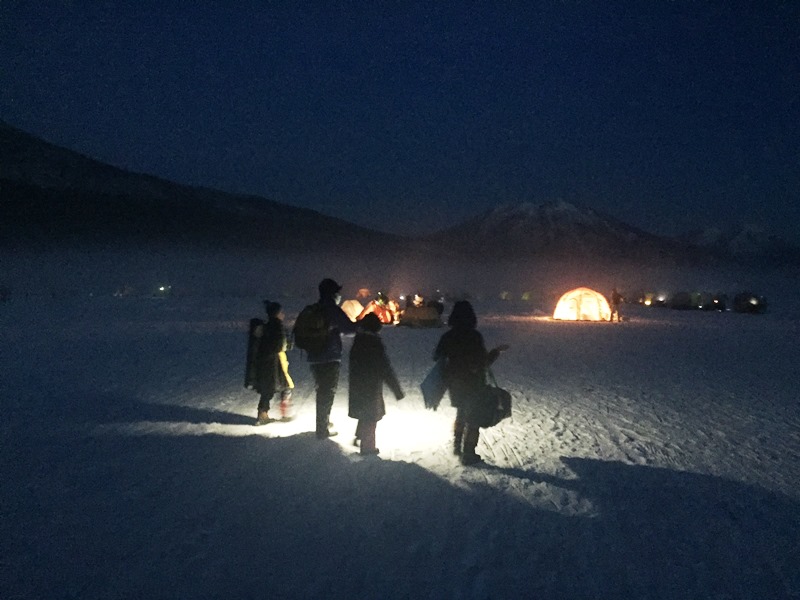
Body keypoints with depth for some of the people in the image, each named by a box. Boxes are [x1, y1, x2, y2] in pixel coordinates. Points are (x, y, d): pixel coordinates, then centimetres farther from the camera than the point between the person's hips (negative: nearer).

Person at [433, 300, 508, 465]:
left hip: (454, 383, 5)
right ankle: (468, 454, 12)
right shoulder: (474, 336, -21)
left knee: (461, 413, 26)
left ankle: (457, 447, 34)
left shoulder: (448, 336, -6)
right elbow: (484, 363, -20)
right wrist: (497, 351, -6)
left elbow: (437, 357, 4)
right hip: (473, 384, -5)